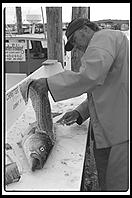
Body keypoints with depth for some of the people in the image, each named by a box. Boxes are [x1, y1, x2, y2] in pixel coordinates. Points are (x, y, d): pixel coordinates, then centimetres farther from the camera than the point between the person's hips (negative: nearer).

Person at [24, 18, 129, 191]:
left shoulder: (104, 37, -8)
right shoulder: (105, 46, 25)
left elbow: (90, 77, -28)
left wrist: (49, 83, -19)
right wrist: (79, 113, 12)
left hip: (119, 133, -11)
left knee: (114, 186, -1)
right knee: (105, 184, 17)